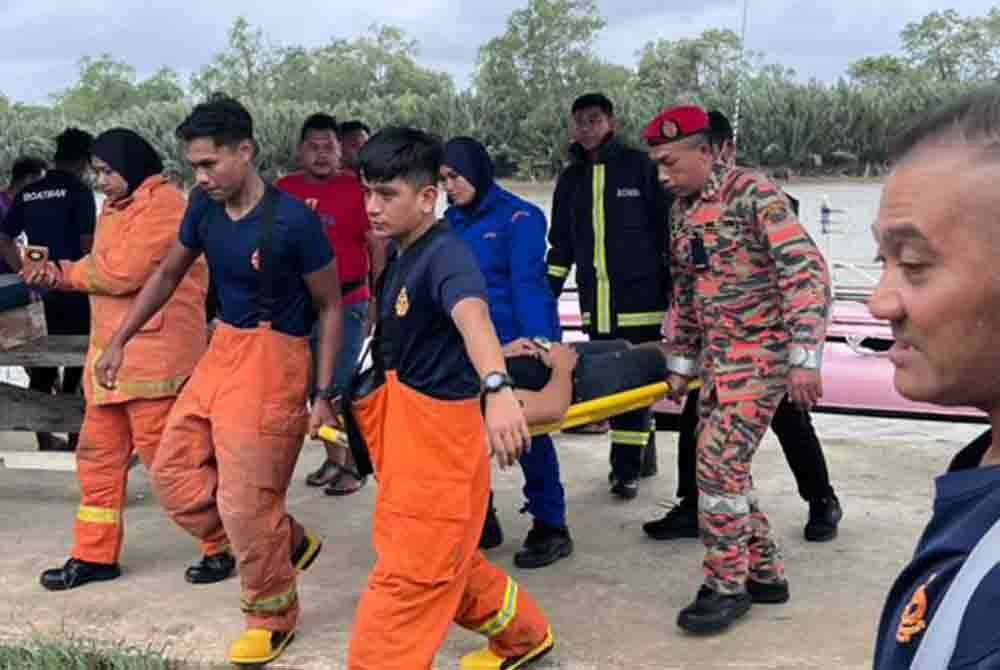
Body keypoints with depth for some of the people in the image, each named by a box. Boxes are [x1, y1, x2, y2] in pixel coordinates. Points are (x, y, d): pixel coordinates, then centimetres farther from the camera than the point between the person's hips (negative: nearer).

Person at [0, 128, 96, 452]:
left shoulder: (27, 194, 9)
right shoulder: (79, 192, -9)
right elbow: (88, 246, -14)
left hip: (40, 292, 6)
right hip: (73, 292, -5)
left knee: (41, 366, 11)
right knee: (77, 365, 5)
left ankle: (44, 440, 16)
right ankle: (75, 438, 6)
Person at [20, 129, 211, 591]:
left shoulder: (164, 204, -12)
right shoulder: (114, 209, 20)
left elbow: (124, 271, -19)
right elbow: (102, 271, 15)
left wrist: (65, 274, -5)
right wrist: (59, 275, -3)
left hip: (154, 352, -10)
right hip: (110, 352, 10)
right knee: (98, 454, 11)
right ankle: (95, 555, 22)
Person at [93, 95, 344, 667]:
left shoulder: (294, 221, -19)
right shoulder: (204, 208, 0)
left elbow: (331, 308, -10)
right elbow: (168, 275, 16)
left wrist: (324, 396, -12)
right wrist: (120, 341, 15)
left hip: (272, 361, -8)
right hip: (221, 350, 8)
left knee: (246, 501, -3)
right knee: (173, 471, 11)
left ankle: (273, 616, 21)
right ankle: (288, 544, 25)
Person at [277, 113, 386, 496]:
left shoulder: (357, 189, -6)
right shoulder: (284, 190, 6)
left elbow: (378, 248, -3)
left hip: (346, 304, -4)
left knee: (343, 387, -4)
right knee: (319, 387, 11)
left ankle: (353, 466, 7)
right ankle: (333, 459, 24)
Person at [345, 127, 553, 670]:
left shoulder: (445, 256, -23)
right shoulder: (398, 257, 6)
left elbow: (471, 315, -43)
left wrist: (497, 389, -60)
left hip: (440, 439, -10)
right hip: (404, 431, 10)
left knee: (407, 578, -2)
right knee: (439, 560, 23)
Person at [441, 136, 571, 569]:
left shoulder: (518, 218, -10)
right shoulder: (451, 221, 8)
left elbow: (527, 285, -17)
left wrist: (538, 346, -24)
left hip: (517, 340, -6)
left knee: (528, 433, 1)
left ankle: (550, 527, 13)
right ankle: (480, 520, 24)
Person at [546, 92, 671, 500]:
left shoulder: (640, 168, 0)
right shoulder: (571, 179, 14)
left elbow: (666, 229, 0)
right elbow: (561, 245, 20)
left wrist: (674, 286, -3)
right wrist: (546, 294, 14)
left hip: (640, 298, -5)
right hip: (596, 303, 5)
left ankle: (627, 467, 1)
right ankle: (642, 456, 20)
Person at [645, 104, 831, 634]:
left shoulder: (752, 194, -15)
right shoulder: (683, 208, 10)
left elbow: (807, 270, -20)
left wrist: (804, 356, -24)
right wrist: (681, 361, 18)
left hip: (761, 352, -8)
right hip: (717, 355, 8)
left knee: (719, 461, -11)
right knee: (719, 463, 10)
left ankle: (728, 585, 4)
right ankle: (763, 572, 24)